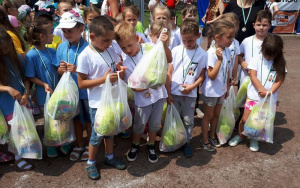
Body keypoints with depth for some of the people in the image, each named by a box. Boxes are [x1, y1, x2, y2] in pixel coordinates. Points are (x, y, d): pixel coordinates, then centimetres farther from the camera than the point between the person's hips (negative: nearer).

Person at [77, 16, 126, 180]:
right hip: (97, 103, -5)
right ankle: (90, 163, 32)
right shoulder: (85, 56, -18)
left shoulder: (111, 51, -1)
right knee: (97, 135, 8)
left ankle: (109, 156, 42)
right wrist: (104, 79, -27)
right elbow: (81, 83, -17)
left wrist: (120, 72, -10)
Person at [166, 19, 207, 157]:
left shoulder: (202, 54, -4)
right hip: (174, 92, 1)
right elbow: (169, 72, -2)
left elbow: (202, 75, 1)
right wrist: (168, 93, -4)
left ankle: (187, 142, 30)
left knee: (188, 120, 11)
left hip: (190, 94, 0)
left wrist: (192, 86, -16)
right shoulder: (176, 51, -3)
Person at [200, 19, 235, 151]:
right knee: (208, 116, 11)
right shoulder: (211, 53, -25)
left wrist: (227, 88, 14)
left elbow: (227, 72, 8)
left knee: (216, 115, 21)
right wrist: (219, 60, -35)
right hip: (211, 91, -7)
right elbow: (211, 76, -29)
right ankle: (205, 140, 30)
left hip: (221, 90, 7)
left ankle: (212, 136, 42)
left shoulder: (227, 51, -3)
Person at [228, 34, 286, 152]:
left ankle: (254, 139, 33)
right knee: (245, 119, 3)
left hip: (270, 98, 1)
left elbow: (280, 79, -3)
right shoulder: (257, 58, -5)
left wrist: (270, 92, -18)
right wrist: (262, 90, -18)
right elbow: (253, 76, -10)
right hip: (254, 95, -1)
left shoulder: (280, 62, 1)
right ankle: (240, 135, 30)